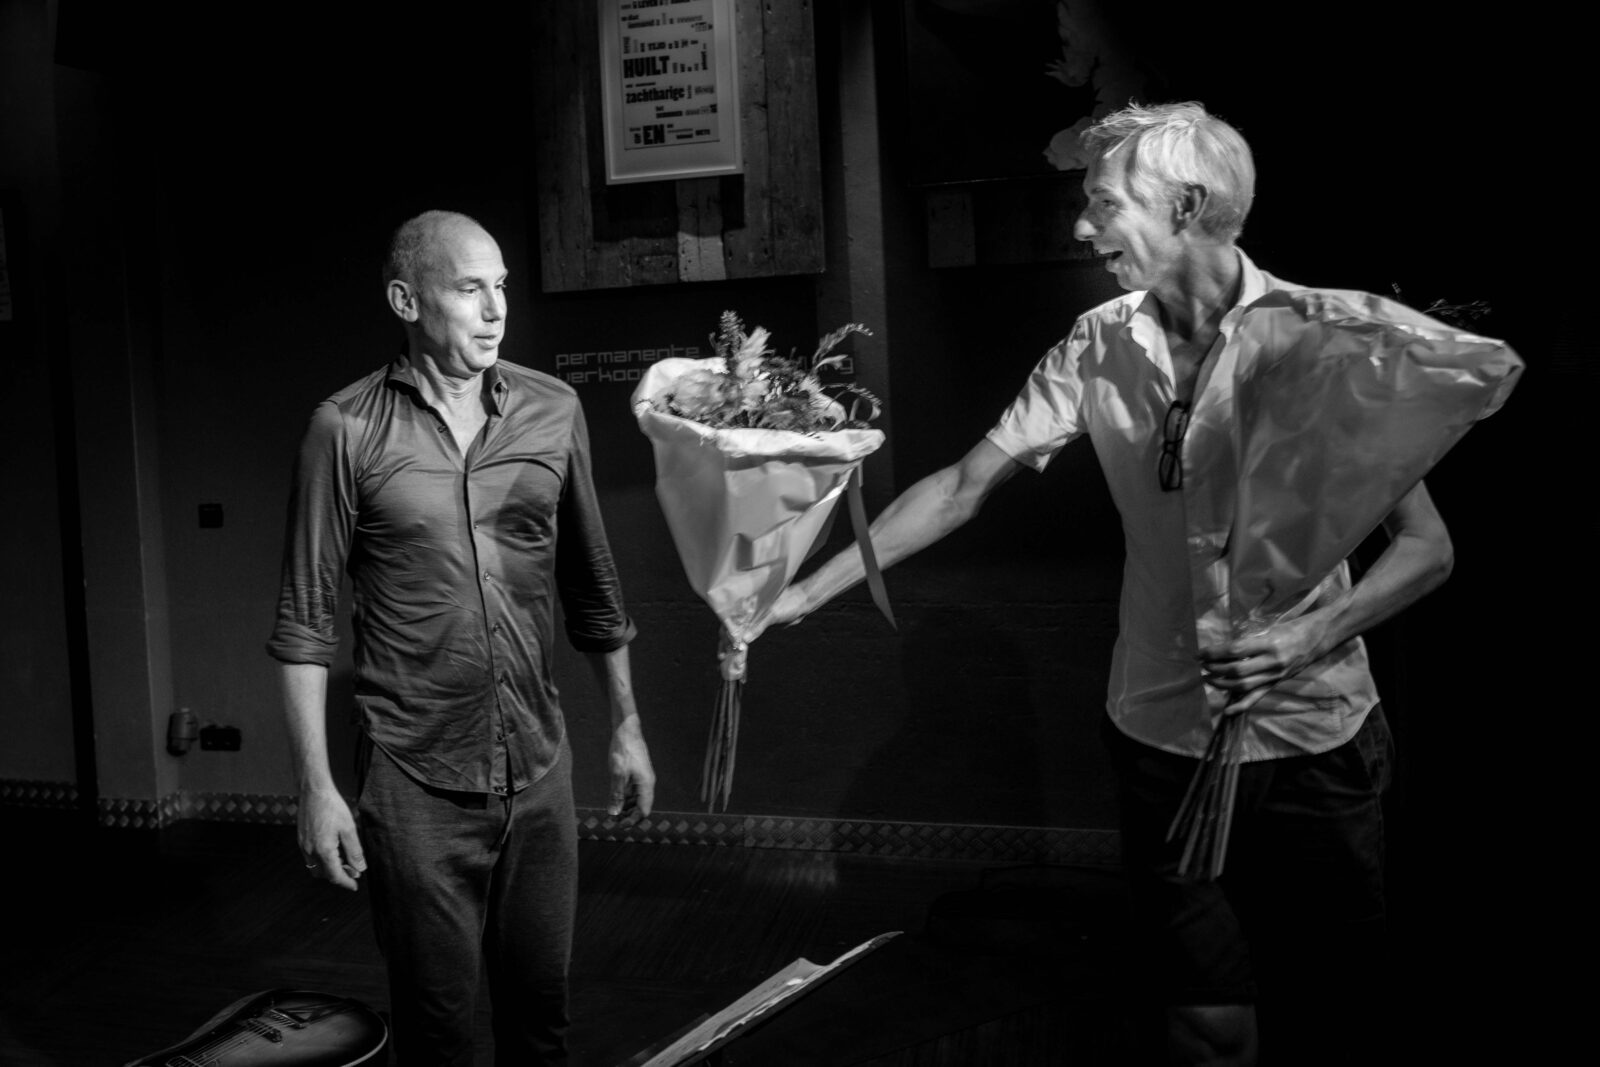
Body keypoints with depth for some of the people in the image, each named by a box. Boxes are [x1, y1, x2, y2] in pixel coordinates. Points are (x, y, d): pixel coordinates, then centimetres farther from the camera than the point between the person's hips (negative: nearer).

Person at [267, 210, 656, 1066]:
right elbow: (304, 620, -6)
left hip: (538, 767, 3)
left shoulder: (553, 411, 2)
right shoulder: (347, 430, -8)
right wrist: (316, 788, -9)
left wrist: (626, 727, 13)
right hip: (415, 779, -3)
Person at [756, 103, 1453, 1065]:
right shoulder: (1099, 348, -2)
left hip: (1314, 740, -2)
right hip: (1164, 737, 2)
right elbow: (966, 486, 3)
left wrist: (1314, 635, -26)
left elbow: (1426, 545, -9)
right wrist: (809, 591, 0)